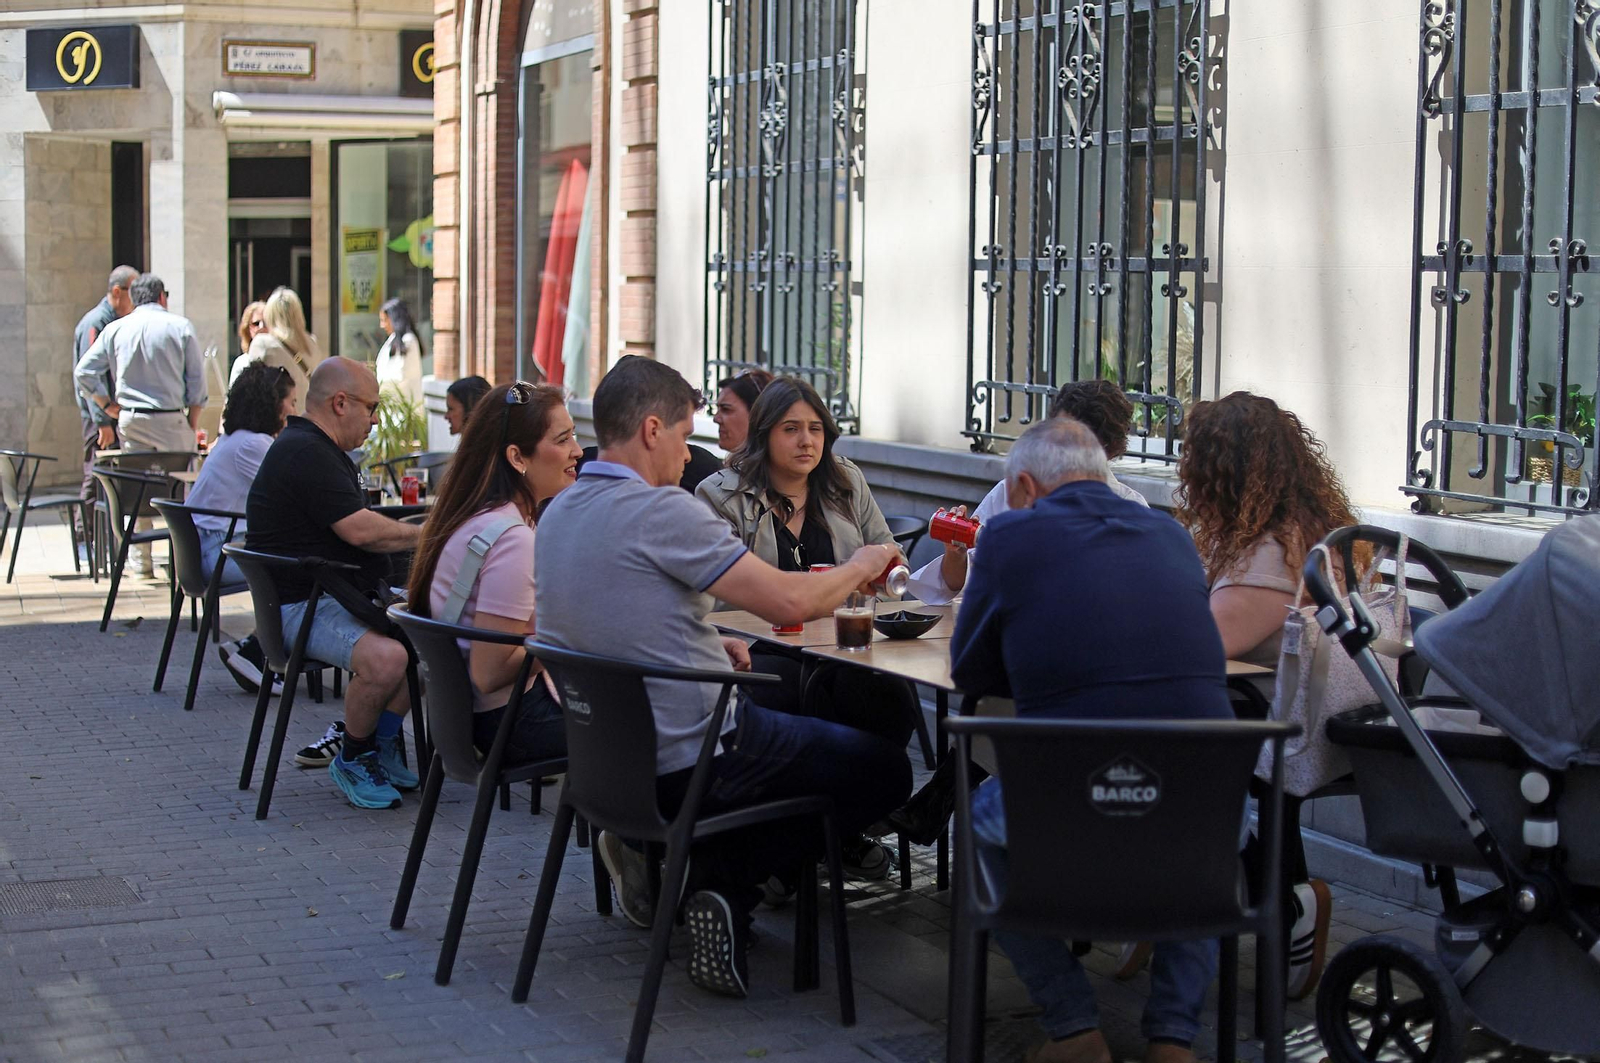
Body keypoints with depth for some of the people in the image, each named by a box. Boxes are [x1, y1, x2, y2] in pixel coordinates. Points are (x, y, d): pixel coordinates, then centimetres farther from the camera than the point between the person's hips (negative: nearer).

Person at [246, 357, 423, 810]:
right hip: (300, 605, -11)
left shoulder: (318, 450, 20)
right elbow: (361, 531, -22)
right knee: (387, 658, -32)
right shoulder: (305, 453, -16)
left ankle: (382, 743, 8)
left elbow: (354, 529, 21)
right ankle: (352, 762, -8)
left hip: (339, 594, 11)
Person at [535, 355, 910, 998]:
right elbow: (790, 602, -22)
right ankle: (718, 879, -6)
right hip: (693, 760, -9)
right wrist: (860, 566, -2)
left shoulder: (558, 513, 7)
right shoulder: (660, 511, -21)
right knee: (885, 770, 7)